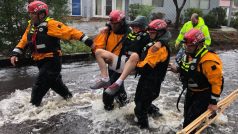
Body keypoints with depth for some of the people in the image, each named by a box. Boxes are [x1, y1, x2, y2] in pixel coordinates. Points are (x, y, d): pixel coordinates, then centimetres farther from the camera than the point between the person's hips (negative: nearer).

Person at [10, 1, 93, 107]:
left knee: (39, 86, -8)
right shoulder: (31, 26, 8)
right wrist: (15, 54, 2)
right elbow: (24, 41, 13)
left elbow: (69, 31, -21)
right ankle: (69, 98, 42)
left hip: (52, 61, -8)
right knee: (55, 82, 22)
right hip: (41, 61, 9)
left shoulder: (50, 24, -16)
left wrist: (86, 39, -27)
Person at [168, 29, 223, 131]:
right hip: (191, 91, 9)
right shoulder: (188, 54, -3)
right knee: (187, 115, 24)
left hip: (203, 94, -8)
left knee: (190, 121, -7)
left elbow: (216, 82, -26)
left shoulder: (209, 60, -31)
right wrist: (177, 69, -3)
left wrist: (213, 102, -20)